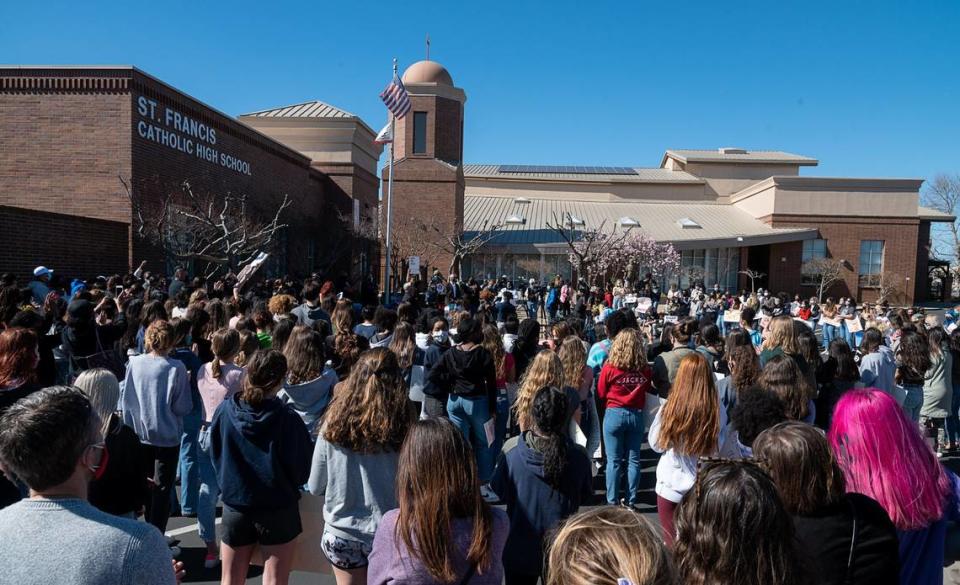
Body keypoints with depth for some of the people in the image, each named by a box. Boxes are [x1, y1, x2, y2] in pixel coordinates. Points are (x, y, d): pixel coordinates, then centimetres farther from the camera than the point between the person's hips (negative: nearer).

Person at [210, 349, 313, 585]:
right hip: (278, 509, -3)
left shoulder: (225, 411, -11)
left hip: (234, 505, 4)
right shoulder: (287, 418, -20)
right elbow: (302, 470, -10)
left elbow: (214, 456, 4)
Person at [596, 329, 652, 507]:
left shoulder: (609, 368, -14)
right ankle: (631, 501, 19)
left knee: (614, 461, 6)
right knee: (633, 460, 12)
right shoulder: (645, 370, -9)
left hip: (614, 414, -2)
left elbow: (601, 394, -1)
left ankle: (612, 501, 13)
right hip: (637, 415, 2)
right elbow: (649, 390, 7)